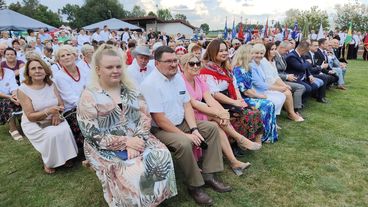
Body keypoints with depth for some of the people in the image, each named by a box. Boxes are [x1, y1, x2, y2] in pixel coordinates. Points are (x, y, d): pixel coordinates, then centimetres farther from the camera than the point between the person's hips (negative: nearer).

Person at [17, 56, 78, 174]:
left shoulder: (51, 85, -2)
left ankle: (65, 156, -2)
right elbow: (30, 116, -16)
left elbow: (61, 105, 0)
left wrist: (56, 113, -23)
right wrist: (48, 111, -33)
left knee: (65, 130, -27)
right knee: (52, 134, -30)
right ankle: (48, 162, -3)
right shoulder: (23, 90, -14)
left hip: (52, 120, 3)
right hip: (33, 124, -3)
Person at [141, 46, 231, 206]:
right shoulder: (150, 84, -21)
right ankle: (195, 185, -10)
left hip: (181, 122, 9)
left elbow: (187, 105, 4)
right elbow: (160, 120, -24)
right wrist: (185, 135, -22)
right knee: (184, 143, -34)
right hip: (160, 129, -8)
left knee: (212, 128, 0)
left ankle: (208, 174, 3)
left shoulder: (178, 76, 4)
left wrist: (194, 128, -10)